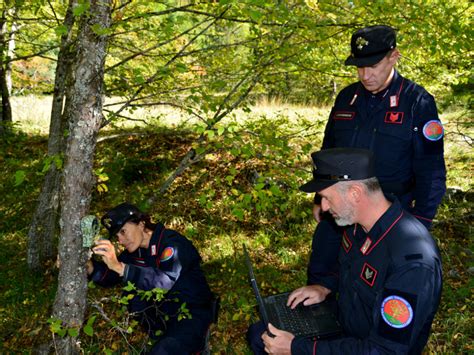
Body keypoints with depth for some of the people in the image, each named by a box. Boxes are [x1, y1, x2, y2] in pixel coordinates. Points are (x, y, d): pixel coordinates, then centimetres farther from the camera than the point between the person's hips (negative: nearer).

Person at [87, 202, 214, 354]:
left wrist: (118, 266, -46)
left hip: (192, 313, -8)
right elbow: (108, 278, 2)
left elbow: (164, 281, -37)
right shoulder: (135, 251, 4)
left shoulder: (172, 243, -20)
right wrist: (89, 265, -19)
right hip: (165, 311, 9)